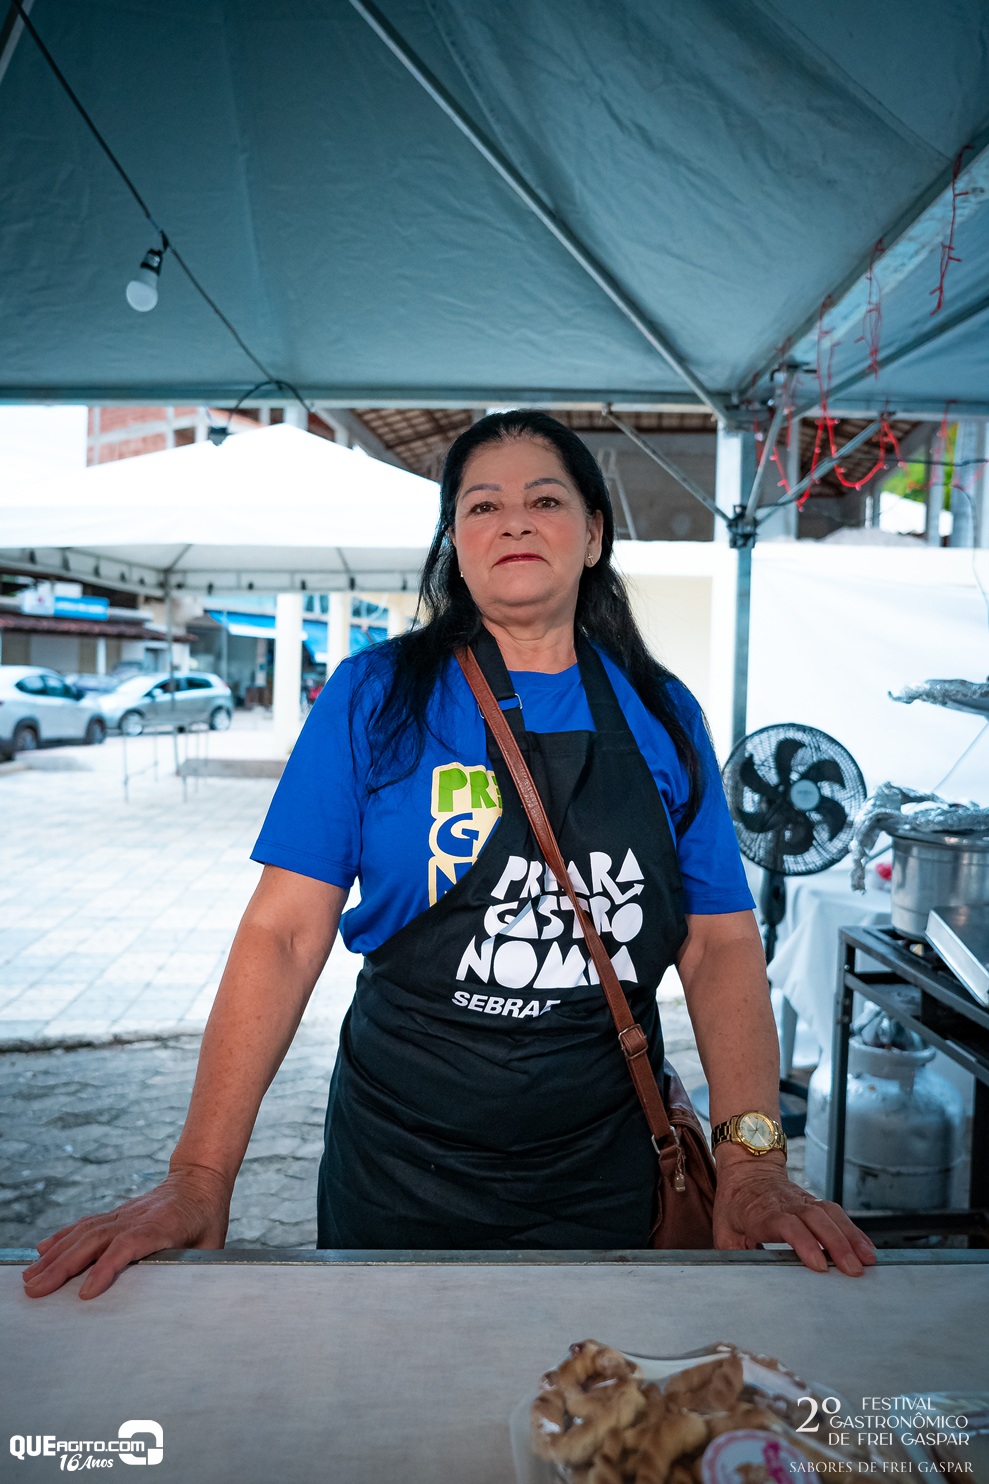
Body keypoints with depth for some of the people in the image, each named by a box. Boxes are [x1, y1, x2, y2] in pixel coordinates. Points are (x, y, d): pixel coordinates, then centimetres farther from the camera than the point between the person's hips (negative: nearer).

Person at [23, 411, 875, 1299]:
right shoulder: (375, 696, -7)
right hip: (397, 1182, -1)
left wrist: (753, 1160, -13)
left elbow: (721, 942, -1)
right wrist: (200, 1180, -16)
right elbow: (286, 932, -10)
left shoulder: (663, 716, 0)